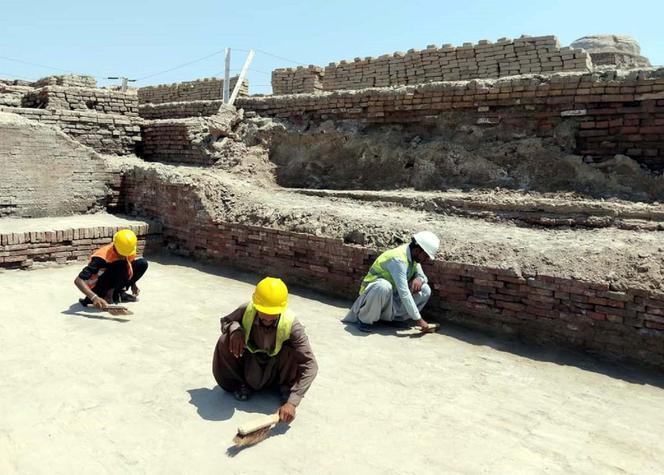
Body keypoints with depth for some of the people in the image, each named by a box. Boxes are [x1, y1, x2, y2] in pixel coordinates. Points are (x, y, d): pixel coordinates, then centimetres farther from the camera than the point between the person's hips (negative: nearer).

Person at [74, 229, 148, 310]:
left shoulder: (130, 252, -12)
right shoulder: (103, 257, -32)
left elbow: (131, 267, 15)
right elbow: (78, 281, -36)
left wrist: (133, 284, 2)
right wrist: (94, 298, -49)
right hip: (96, 287, -7)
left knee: (142, 263, -10)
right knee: (121, 265, -34)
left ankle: (119, 293, 1)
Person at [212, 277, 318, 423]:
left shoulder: (291, 325, -32)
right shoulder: (246, 311, -25)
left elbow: (310, 365, -34)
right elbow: (225, 321, -2)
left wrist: (292, 402, -43)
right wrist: (235, 328, -28)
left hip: (275, 372, -2)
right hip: (249, 369, 2)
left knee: (293, 350, -33)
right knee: (225, 341, -25)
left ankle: (286, 388, -2)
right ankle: (240, 384, 1)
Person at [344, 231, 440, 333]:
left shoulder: (414, 255, -5)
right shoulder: (398, 259, -30)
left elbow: (422, 276, 8)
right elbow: (403, 293, -36)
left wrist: (419, 279, -18)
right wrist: (418, 319, -34)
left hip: (393, 295, 8)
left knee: (425, 290, -9)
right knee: (384, 287, -42)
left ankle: (394, 316, 4)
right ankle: (364, 319, -17)